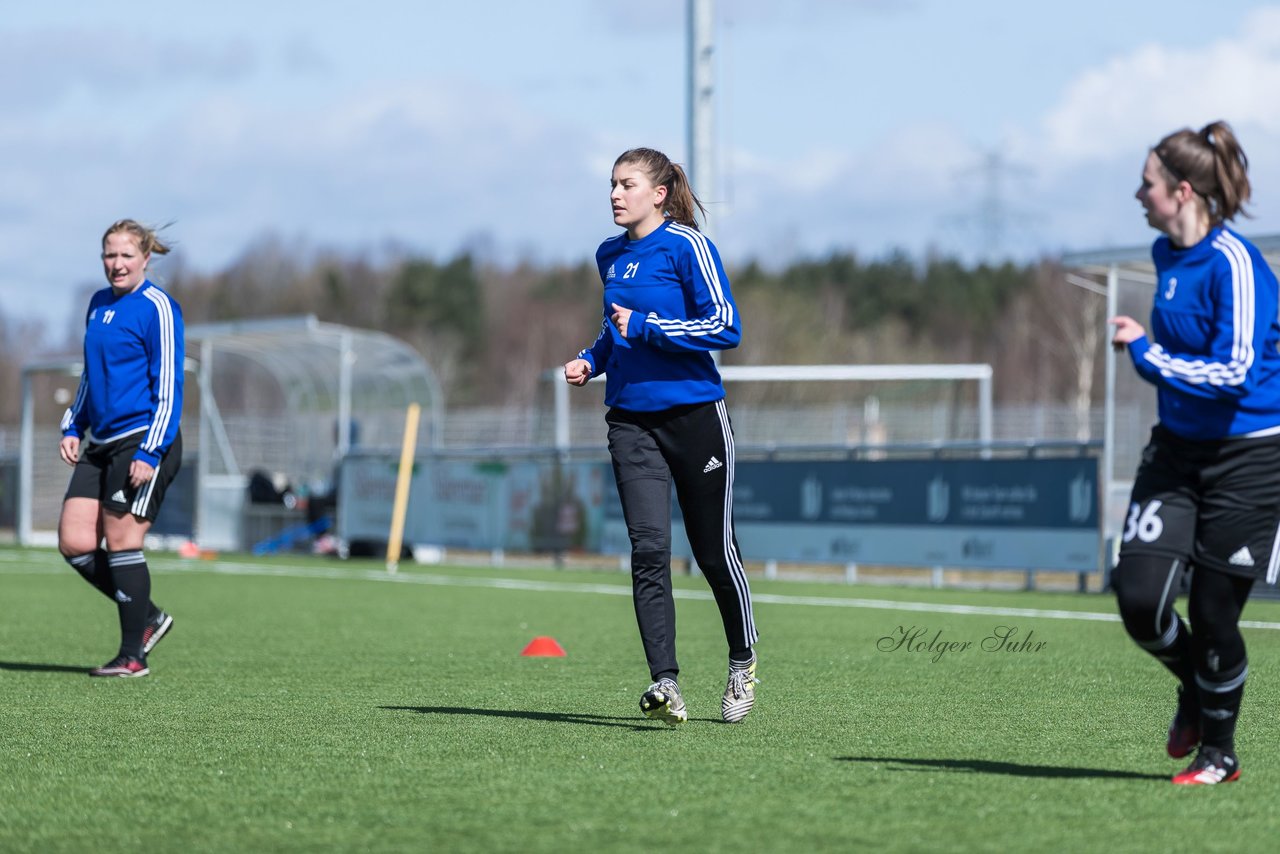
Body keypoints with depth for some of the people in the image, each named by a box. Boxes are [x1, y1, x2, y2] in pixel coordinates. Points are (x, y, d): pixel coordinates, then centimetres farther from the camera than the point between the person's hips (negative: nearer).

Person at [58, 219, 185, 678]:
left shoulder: (157, 308, -9)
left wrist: (151, 452, -17)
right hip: (100, 444, 8)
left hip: (143, 441, -8)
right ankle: (147, 617, 17)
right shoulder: (99, 304, 15)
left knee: (120, 540, -7)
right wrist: (72, 428, 15)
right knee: (74, 543, 1)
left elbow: (168, 387, -12)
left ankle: (132, 656, 2)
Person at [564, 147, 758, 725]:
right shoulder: (610, 256, 13)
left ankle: (742, 661, 29)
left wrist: (646, 328, -18)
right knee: (648, 549, -11)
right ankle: (665, 683, -17)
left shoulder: (686, 246, -8)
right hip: (631, 419, 5)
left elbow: (726, 327, -13)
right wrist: (591, 361, 9)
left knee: (713, 549, 6)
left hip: (695, 414, -4)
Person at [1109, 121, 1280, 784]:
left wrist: (1147, 353, -20)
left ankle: (1218, 751, 21)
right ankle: (1194, 689, 24)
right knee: (1139, 599, -7)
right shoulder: (1167, 255, 6)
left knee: (1214, 615, -1)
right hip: (1177, 449, 7)